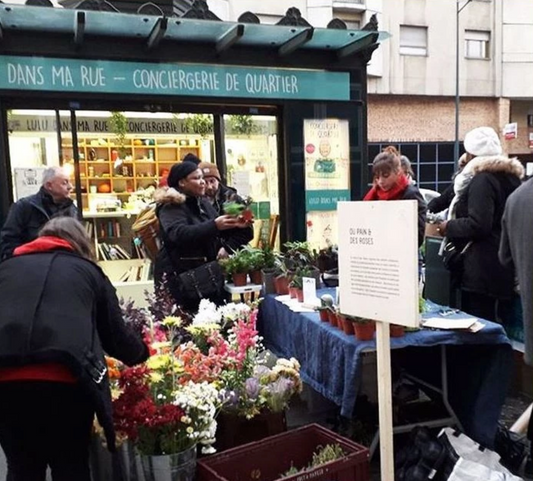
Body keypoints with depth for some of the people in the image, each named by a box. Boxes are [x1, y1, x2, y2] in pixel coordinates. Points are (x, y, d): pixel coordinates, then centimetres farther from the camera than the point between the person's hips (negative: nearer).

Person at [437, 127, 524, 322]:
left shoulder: (482, 179, -15)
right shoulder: (511, 176, 13)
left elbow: (478, 225, -22)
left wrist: (449, 226, -6)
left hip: (483, 269, -9)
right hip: (504, 266, 9)